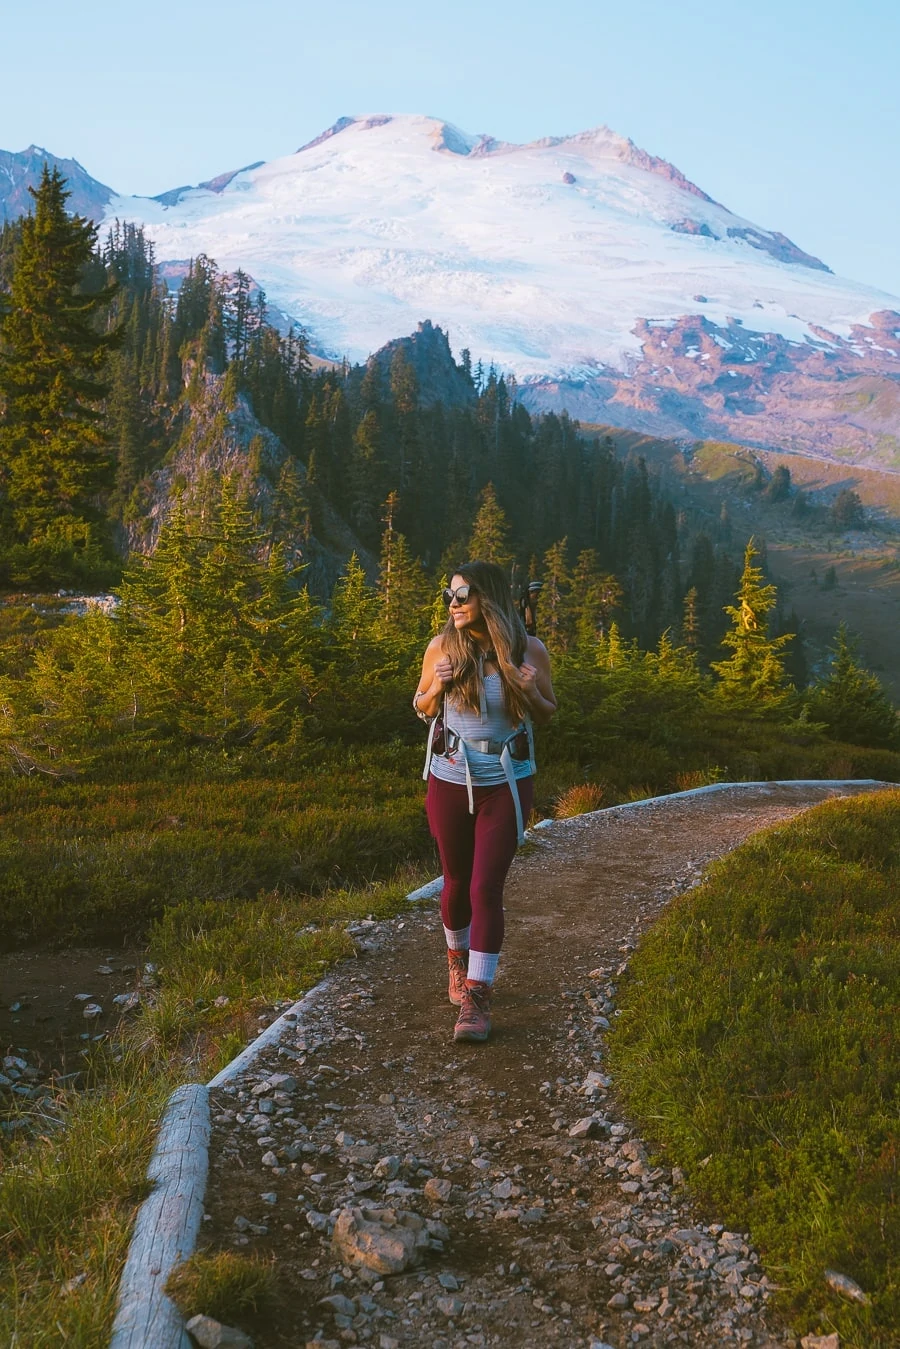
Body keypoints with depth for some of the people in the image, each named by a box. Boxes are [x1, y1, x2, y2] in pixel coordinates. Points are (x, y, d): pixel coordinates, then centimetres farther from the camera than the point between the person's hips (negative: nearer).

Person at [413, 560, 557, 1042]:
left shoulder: (528, 650, -7)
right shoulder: (442, 647, -5)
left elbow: (547, 713, 5)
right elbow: (421, 709, 8)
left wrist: (529, 692, -17)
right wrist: (437, 686, -14)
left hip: (506, 785, -2)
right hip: (450, 781, 2)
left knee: (486, 888, -7)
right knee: (457, 880, 15)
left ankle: (476, 998, -1)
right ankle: (458, 960, 43)